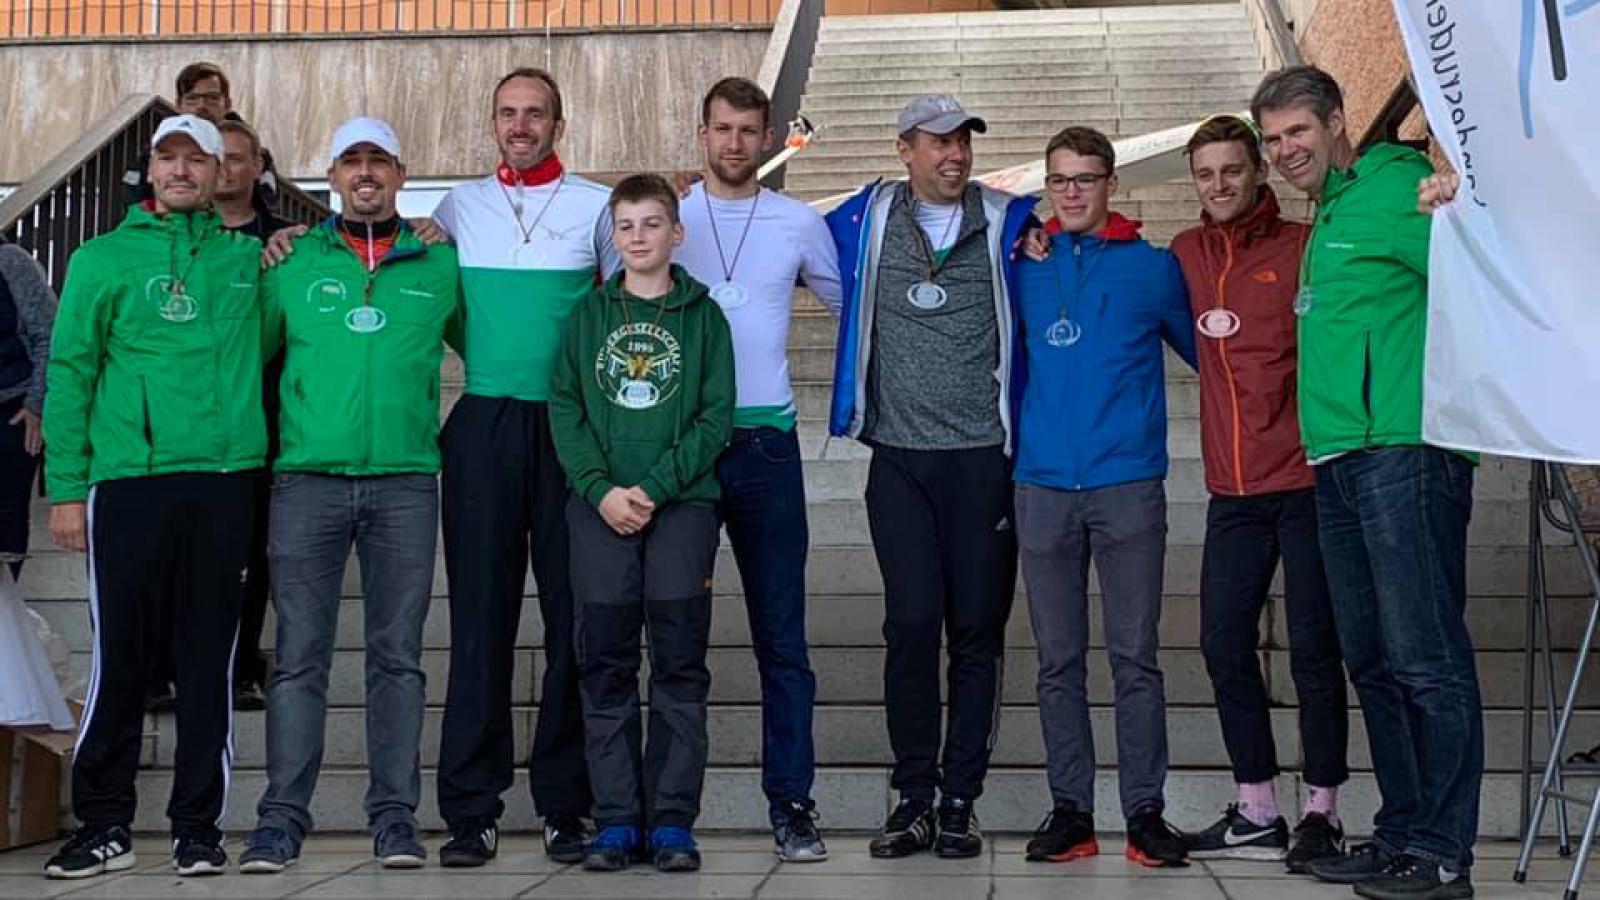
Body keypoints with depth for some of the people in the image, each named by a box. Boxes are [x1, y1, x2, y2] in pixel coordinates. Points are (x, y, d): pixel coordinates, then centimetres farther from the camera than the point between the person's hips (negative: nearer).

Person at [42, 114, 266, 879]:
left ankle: (197, 826, 13)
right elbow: (69, 373, 5)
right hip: (129, 479, -1)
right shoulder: (103, 258, 9)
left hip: (224, 478, 1)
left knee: (208, 659, 5)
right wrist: (66, 487, -2)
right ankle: (103, 825, 11)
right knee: (118, 657, 1)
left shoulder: (250, 257, 13)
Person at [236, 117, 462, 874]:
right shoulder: (292, 262, 10)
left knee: (397, 653, 2)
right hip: (308, 478, 0)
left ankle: (395, 816, 7)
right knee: (300, 653, -1)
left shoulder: (439, 266, 11)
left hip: (405, 481, 0)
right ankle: (282, 817, 3)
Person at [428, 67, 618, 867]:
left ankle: (565, 805, 9)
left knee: (572, 614, 1)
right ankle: (471, 808, 4)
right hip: (482, 425, 1)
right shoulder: (461, 206, 12)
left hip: (571, 425, -1)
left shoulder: (597, 206, 7)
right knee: (479, 614, -1)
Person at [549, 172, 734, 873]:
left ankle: (672, 822, 2)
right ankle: (616, 821, 6)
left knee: (680, 663, -3)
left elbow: (716, 417, 0)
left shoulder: (703, 315, 7)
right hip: (599, 504, 1)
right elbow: (564, 409, 5)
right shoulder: (588, 315, 12)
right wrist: (602, 489, -9)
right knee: (605, 664, 0)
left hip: (682, 501, -1)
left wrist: (652, 489, -10)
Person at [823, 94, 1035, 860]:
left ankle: (960, 802, 10)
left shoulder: (1007, 222, 4)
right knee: (912, 624, -4)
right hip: (900, 459, 0)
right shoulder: (868, 220, 9)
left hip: (983, 458, 0)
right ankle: (914, 799, 5)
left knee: (977, 629, 2)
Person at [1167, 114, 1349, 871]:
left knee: (1313, 649, 1)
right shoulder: (1185, 257, 11)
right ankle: (1256, 814, 18)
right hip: (1233, 490, 5)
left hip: (1307, 481, -5)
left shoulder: (1306, 248, -2)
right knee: (1225, 646, 6)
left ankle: (1322, 812, 11)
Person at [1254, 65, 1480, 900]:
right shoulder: (1325, 222, 22)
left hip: (1405, 451, -10)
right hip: (1339, 463, 10)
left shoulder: (1395, 188, -5)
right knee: (1372, 660, 12)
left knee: (1425, 658, -7)